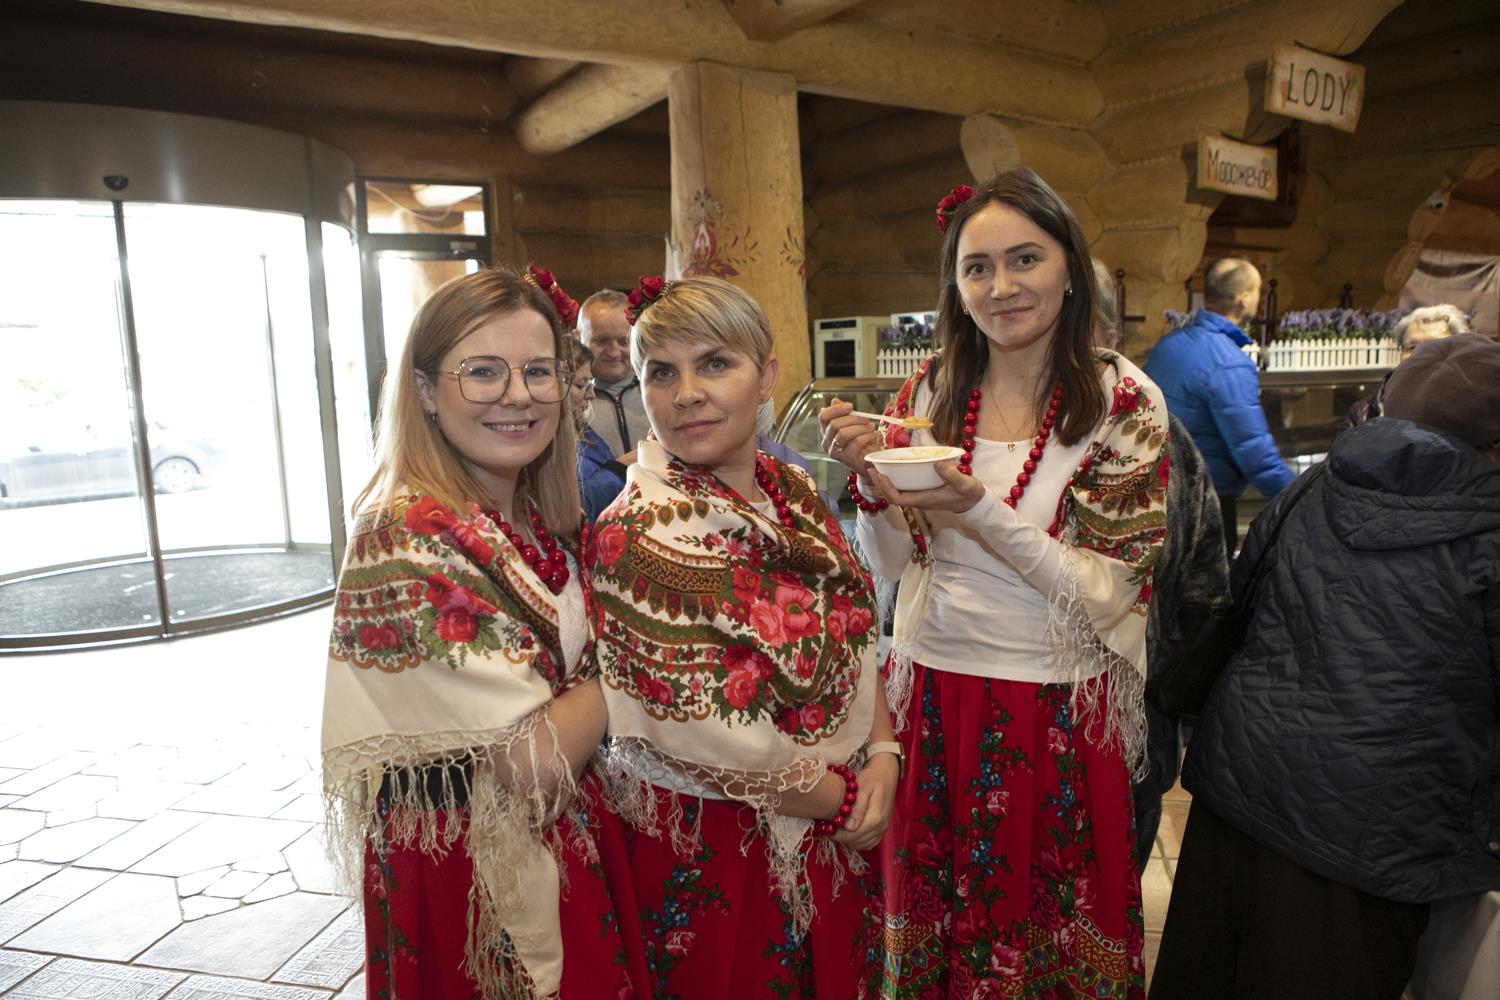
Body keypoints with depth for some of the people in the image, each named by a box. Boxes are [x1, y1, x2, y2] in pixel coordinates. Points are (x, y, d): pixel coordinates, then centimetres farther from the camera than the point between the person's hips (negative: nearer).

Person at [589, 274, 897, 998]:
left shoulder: (794, 491, -1)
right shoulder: (639, 534, -23)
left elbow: (855, 639, 5)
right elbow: (715, 739, -24)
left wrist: (883, 754, -8)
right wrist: (845, 801, -13)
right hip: (714, 850, -6)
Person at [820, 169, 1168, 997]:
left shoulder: (1124, 401, -9)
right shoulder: (929, 391, -1)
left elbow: (1112, 592, -13)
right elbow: (895, 565, 4)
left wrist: (981, 514, -26)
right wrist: (869, 479, -15)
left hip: (1056, 712, -2)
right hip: (931, 698, 3)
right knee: (932, 926, 21)